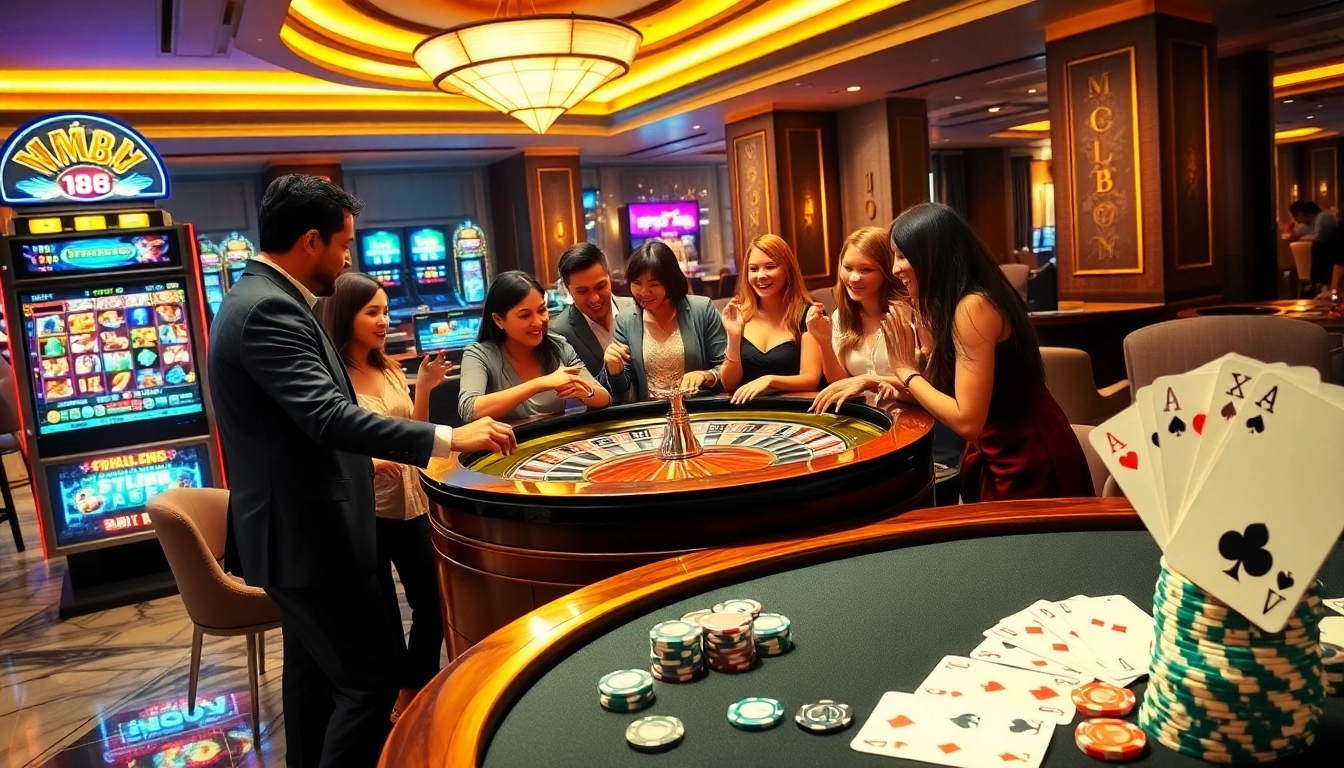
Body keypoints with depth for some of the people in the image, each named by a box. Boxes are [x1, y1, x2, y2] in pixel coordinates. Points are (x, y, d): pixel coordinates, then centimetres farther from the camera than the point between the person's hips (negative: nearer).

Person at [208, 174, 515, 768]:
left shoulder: (259, 298, 12)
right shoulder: (269, 309, -22)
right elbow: (329, 416, -31)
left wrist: (359, 460, 24)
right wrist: (448, 438, -31)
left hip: (293, 526, 11)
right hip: (305, 532, -11)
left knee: (315, 670, 22)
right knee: (371, 677, -4)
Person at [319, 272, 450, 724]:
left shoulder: (390, 370, 9)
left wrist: (424, 389, -2)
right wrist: (366, 461, -28)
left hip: (408, 505, 7)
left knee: (433, 603, 12)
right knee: (382, 619, 4)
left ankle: (413, 700, 32)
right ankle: (388, 706, 25)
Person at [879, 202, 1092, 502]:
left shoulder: (972, 306, -24)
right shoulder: (951, 304, 4)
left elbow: (967, 421, -26)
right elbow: (948, 390, 5)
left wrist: (906, 370, -18)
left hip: (1029, 460, -9)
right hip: (1007, 453, 9)